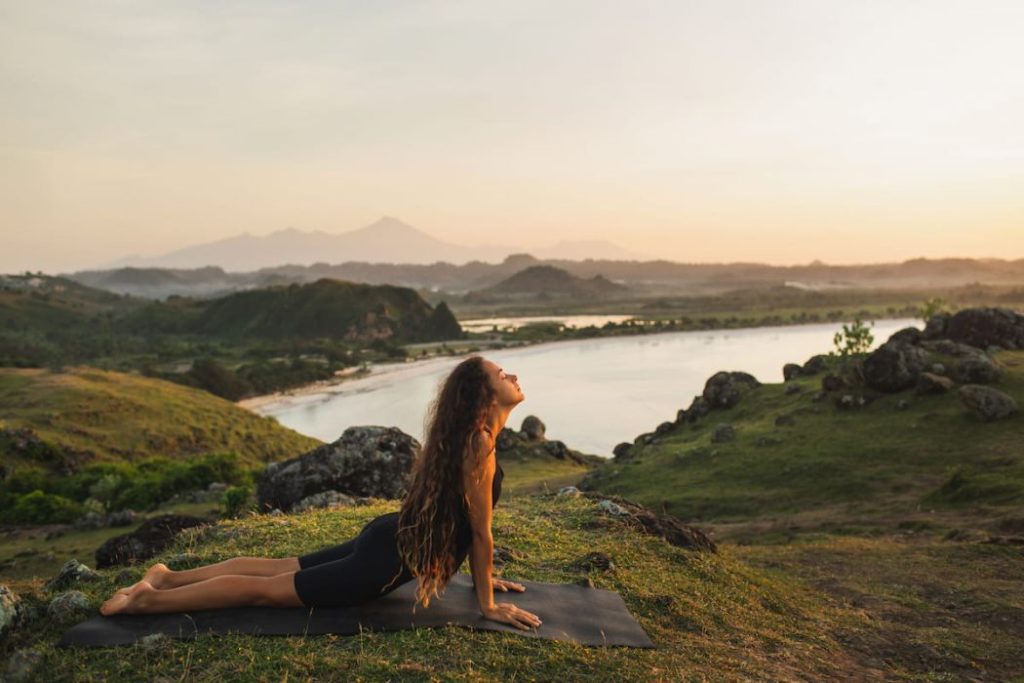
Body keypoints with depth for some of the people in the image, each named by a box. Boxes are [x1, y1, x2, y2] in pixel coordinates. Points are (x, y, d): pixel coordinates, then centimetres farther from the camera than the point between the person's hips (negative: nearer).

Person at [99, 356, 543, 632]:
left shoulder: (463, 434, 6)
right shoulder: (479, 445, -24)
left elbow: (464, 521, 17)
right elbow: (481, 532, -18)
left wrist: (483, 576, 21)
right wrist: (487, 604, -8)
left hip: (390, 537, 9)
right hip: (390, 561, -9)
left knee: (279, 567, 19)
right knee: (265, 589, 0)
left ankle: (169, 577, 27)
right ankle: (149, 600, 8)